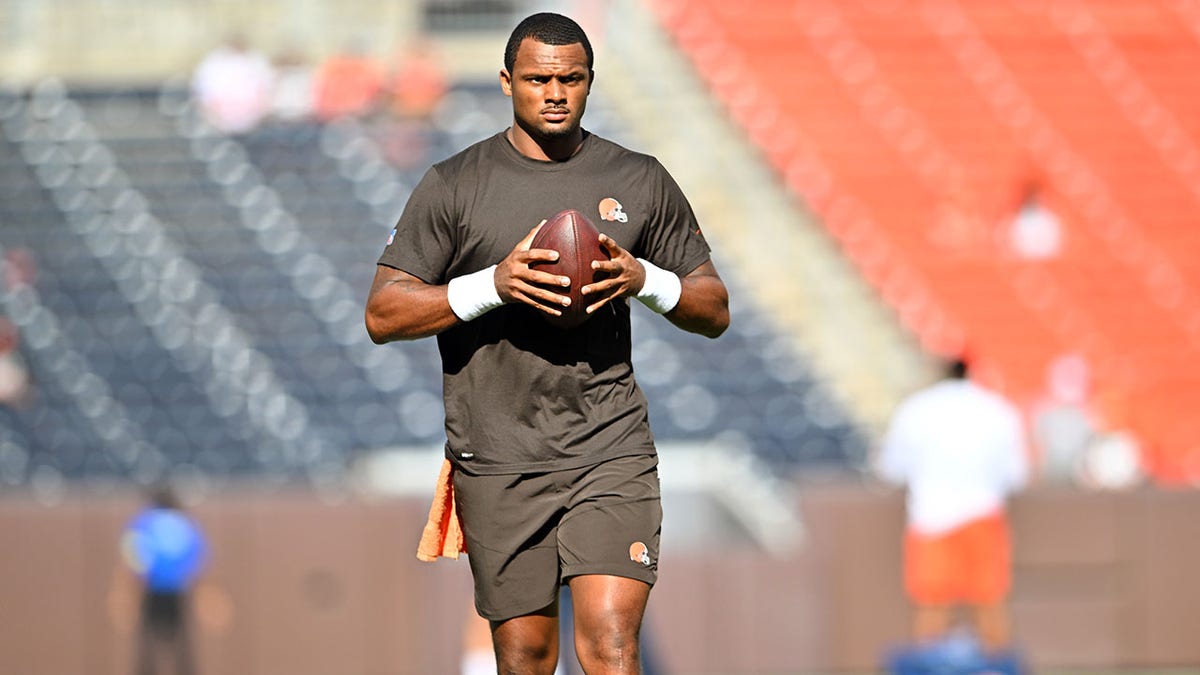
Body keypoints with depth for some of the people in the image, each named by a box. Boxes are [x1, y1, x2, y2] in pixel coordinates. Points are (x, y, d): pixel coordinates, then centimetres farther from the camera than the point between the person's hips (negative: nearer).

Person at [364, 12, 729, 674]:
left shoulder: (641, 182, 8)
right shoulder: (453, 186, 3)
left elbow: (714, 310, 13)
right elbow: (383, 315, -2)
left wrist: (646, 281, -9)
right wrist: (491, 286, -16)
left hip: (611, 450, 0)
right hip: (499, 463, 0)